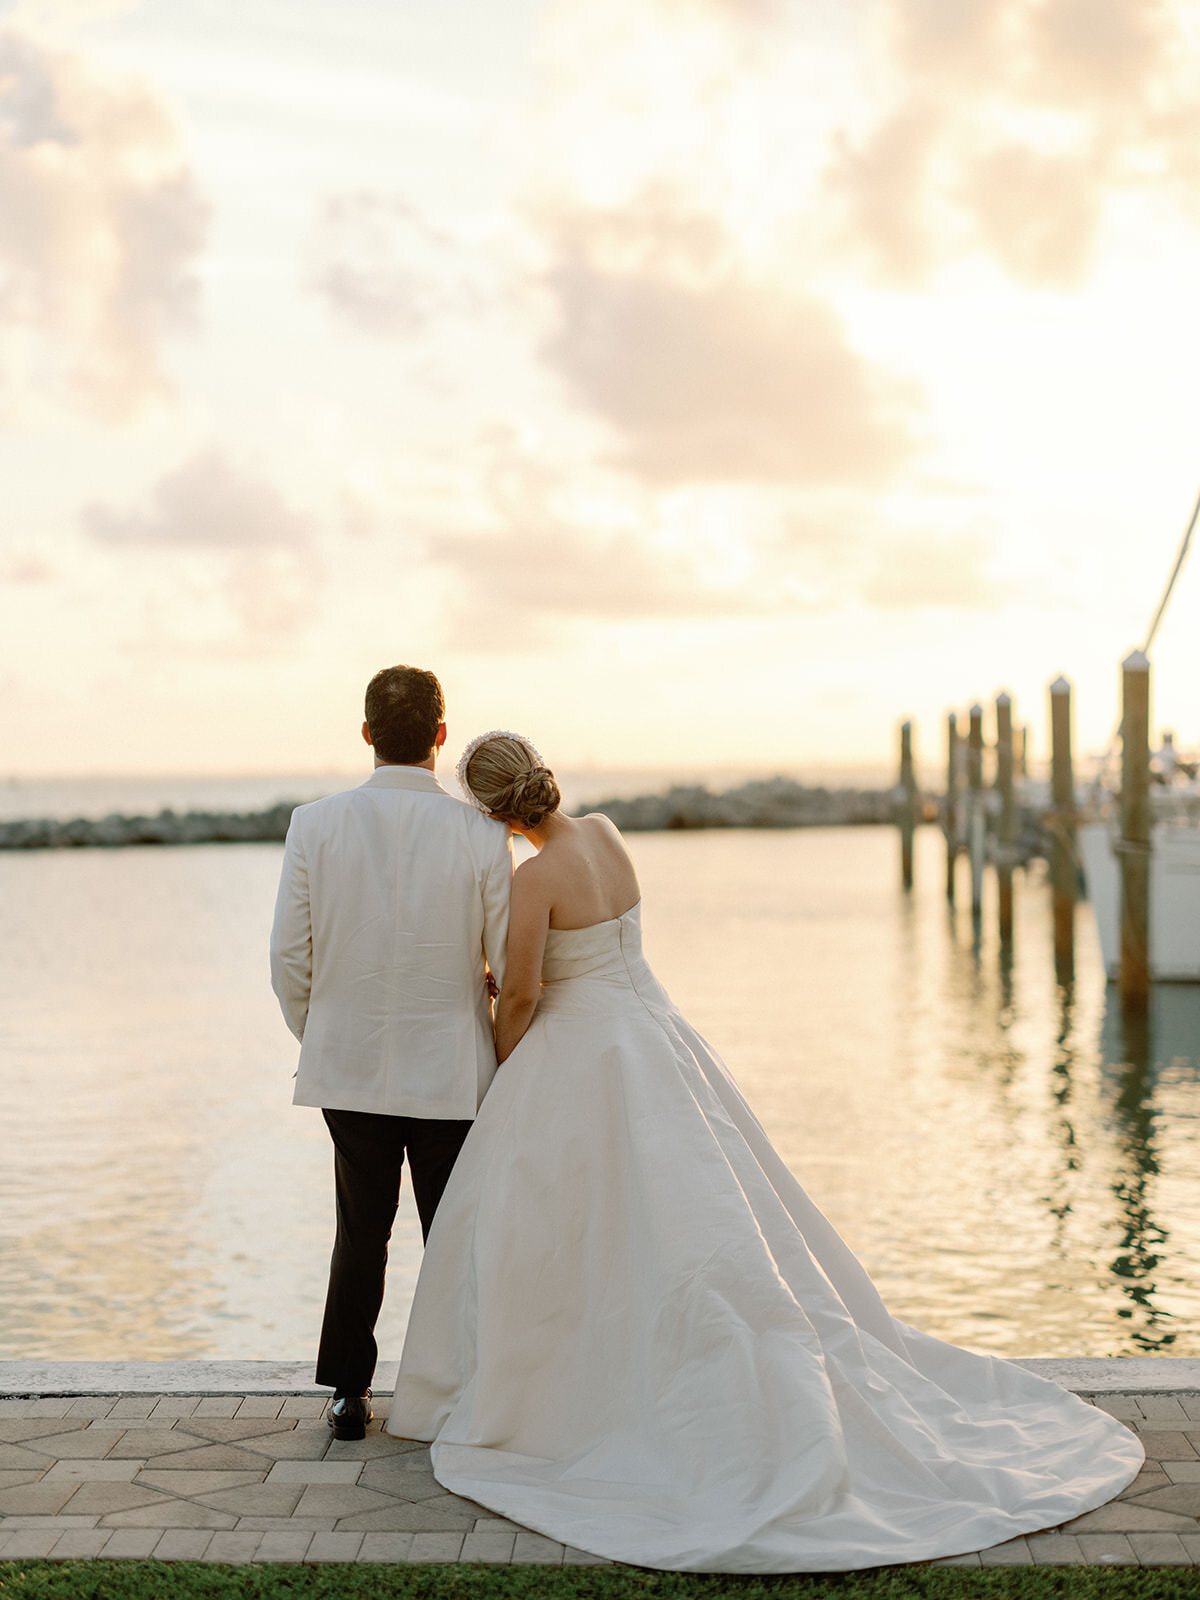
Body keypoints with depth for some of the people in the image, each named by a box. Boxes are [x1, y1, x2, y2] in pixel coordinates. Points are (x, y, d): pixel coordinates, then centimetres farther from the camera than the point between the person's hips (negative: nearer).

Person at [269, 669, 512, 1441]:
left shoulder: (315, 825, -9)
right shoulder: (482, 834, -13)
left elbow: (289, 956, -4)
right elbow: (511, 964, -8)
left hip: (350, 1065, 2)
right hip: (452, 1072, -2)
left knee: (362, 1232, 17)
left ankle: (351, 1393, 25)